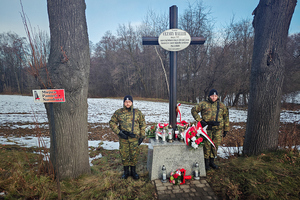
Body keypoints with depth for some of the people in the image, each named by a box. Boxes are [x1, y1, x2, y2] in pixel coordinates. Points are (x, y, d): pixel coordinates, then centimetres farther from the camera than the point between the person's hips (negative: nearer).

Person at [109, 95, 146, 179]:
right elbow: (112, 123, 2)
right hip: (123, 138, 0)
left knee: (134, 155, 9)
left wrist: (142, 136, 2)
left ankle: (133, 171, 29)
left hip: (134, 138, 0)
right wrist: (119, 132, -10)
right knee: (124, 155, 10)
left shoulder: (138, 112, 1)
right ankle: (126, 171, 29)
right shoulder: (118, 112, -1)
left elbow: (143, 124, 7)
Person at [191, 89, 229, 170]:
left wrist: (226, 129, 11)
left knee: (215, 145, 8)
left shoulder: (221, 105, 9)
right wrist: (199, 120, -6)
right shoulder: (203, 104, 0)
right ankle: (206, 162, 15)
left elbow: (226, 117, 15)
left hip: (218, 129, 3)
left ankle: (212, 161, 25)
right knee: (207, 145, 0)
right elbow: (194, 110, 4)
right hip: (207, 128, -3)